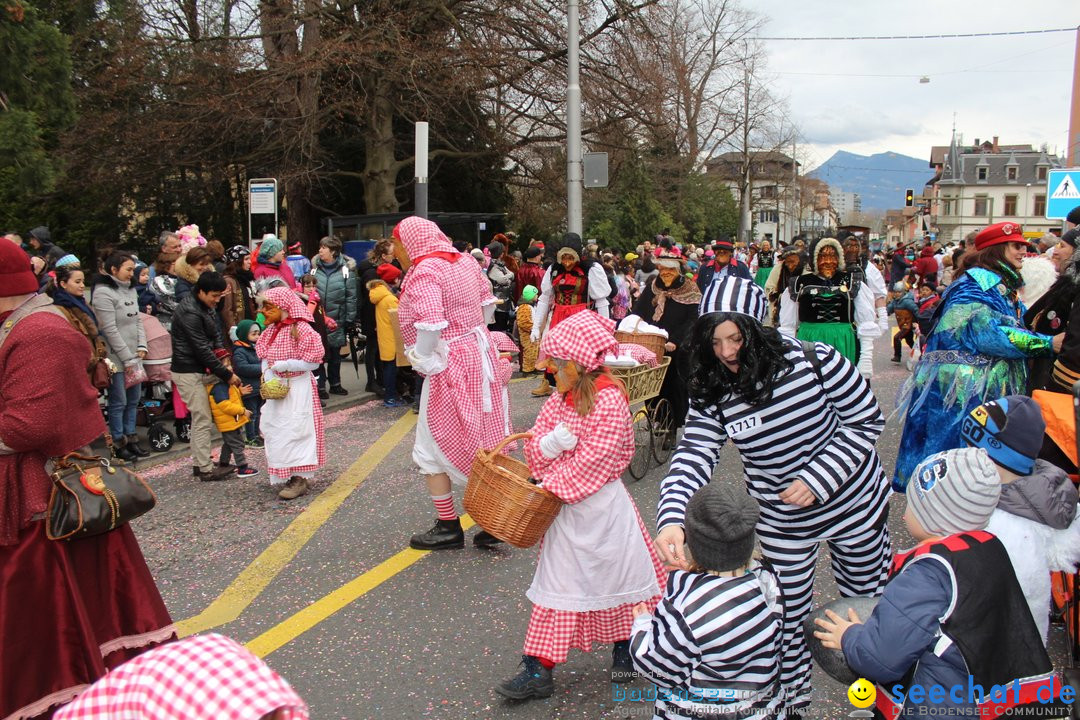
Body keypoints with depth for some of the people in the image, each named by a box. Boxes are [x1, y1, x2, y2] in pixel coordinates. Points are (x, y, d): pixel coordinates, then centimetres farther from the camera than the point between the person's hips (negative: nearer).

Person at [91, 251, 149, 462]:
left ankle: (130, 438, 24)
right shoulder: (103, 292, -14)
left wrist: (141, 347, 2)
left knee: (133, 399, 14)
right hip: (116, 358, -8)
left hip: (133, 356, 8)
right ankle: (118, 443, 11)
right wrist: (127, 357, -15)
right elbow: (109, 329, -17)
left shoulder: (130, 290, 12)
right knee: (119, 402, 0)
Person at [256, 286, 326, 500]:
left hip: (297, 388, -8)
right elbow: (265, 359, 11)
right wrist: (269, 379, -7)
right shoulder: (271, 330, 8)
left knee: (294, 431, -5)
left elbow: (312, 362, -15)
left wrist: (283, 365, -18)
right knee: (275, 430, 11)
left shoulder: (301, 329, -15)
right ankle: (287, 476, 22)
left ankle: (299, 479, 3)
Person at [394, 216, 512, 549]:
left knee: (431, 450, 6)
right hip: (480, 356, 9)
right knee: (485, 443, 13)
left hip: (449, 366, -9)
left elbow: (430, 326, -29)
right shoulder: (465, 261, 8)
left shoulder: (423, 272, -18)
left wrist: (421, 360, -15)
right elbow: (487, 302, 19)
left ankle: (448, 527, 13)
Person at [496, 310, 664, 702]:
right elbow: (534, 449, 5)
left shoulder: (609, 400, -17)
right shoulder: (557, 401, 4)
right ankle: (538, 669, 14)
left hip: (602, 506, -6)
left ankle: (624, 648, 37)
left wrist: (553, 485, -17)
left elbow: (595, 459, -22)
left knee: (615, 575, 13)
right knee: (557, 585, 9)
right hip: (564, 507, 6)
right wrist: (548, 443, -18)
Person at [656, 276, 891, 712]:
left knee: (867, 599, 21)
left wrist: (816, 479, -24)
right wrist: (671, 521, -45)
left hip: (855, 504, 0)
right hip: (782, 524, 1)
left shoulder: (814, 362, -24)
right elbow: (692, 460, -26)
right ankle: (790, 700, 38)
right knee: (789, 615, 12)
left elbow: (867, 421, -14)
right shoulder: (713, 397, -17)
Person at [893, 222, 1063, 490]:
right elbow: (988, 334, -23)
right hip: (962, 388, -10)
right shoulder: (974, 282, -12)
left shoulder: (1005, 286, 19)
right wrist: (1048, 343, -18)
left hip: (992, 391, 10)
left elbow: (1009, 330, 25)